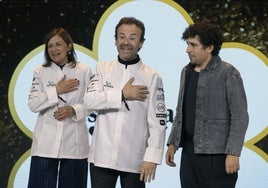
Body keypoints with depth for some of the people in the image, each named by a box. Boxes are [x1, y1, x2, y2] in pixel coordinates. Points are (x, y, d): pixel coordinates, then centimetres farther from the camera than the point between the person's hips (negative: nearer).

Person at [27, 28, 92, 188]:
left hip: (74, 142, 0)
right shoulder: (40, 72, 6)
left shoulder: (84, 71, 4)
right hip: (46, 143, 0)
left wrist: (73, 110, -15)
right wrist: (57, 90, -10)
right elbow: (33, 104, -3)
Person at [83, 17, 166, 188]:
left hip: (134, 160, -2)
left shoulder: (152, 77, 0)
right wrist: (122, 95, -13)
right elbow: (89, 100, -6)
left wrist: (152, 158, -12)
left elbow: (158, 121, -5)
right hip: (102, 156, 2)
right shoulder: (103, 69, 8)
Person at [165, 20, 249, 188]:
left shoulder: (228, 74, -8)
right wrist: (173, 143, 15)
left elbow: (240, 117, -11)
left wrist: (233, 153, -17)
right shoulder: (187, 72, 13)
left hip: (216, 155, -7)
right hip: (189, 152, 7)